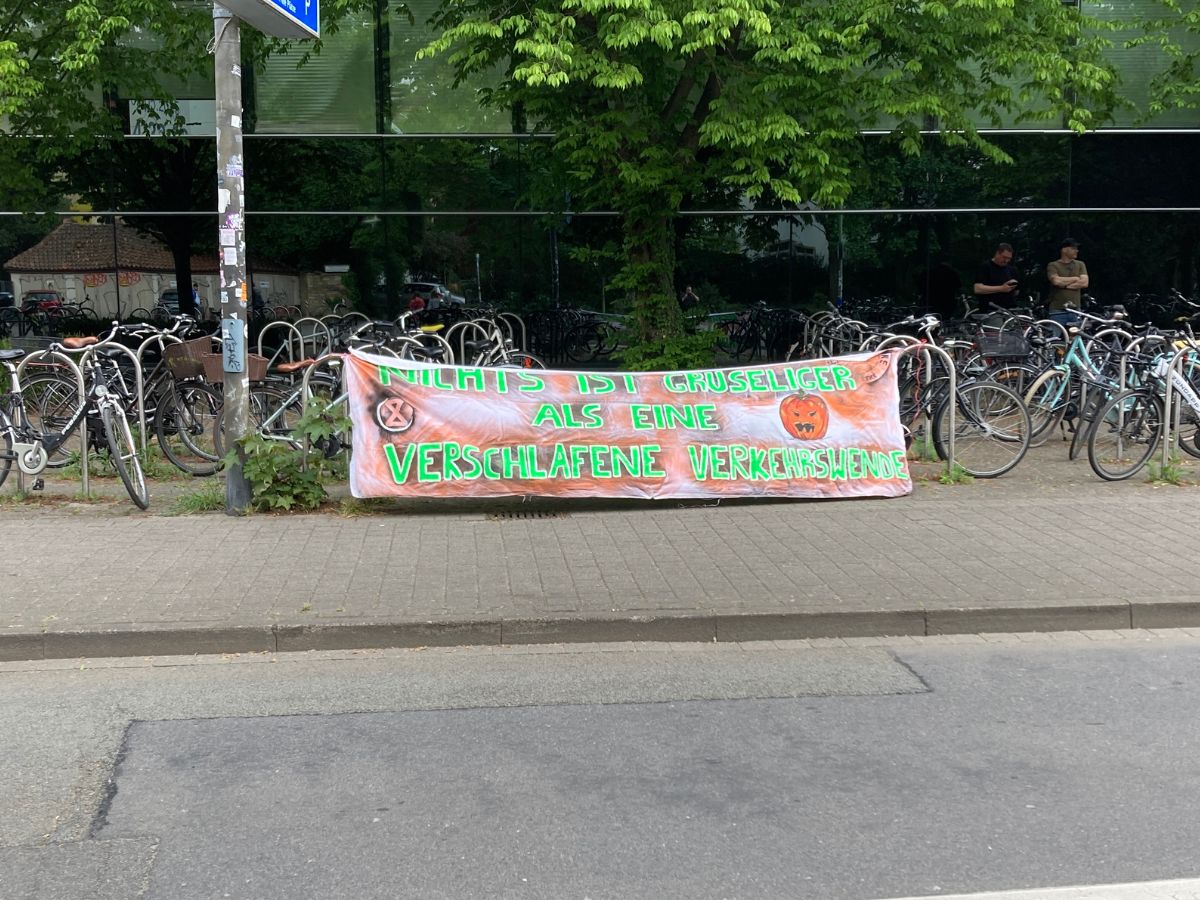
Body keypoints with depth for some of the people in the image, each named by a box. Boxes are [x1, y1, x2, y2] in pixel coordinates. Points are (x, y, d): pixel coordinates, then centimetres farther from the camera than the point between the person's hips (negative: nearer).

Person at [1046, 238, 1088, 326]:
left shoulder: (1080, 264, 12)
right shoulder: (1053, 265, 2)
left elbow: (1084, 283, -2)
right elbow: (1056, 281, -16)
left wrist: (1064, 284, -7)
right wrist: (1075, 279, -4)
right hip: (1058, 310, -3)